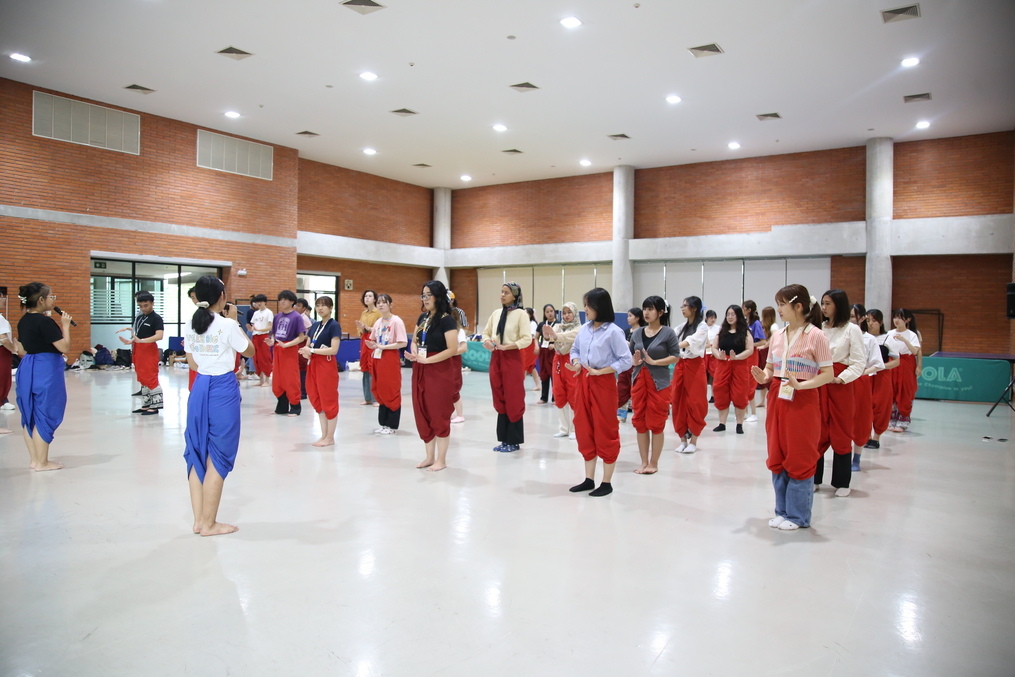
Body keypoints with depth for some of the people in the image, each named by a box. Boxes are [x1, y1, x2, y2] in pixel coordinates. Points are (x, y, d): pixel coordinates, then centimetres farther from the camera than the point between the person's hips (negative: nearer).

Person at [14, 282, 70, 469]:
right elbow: (64, 347, -18)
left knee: (30, 415, 13)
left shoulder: (23, 321, 10)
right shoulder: (45, 322, -17)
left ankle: (34, 459, 22)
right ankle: (42, 462, 5)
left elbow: (21, 351, 15)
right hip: (45, 370, -9)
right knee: (44, 415, -2)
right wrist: (65, 325, -8)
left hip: (27, 369, 9)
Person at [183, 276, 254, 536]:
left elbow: (193, 364, 10)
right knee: (217, 458, 3)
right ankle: (209, 524, 10)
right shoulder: (227, 325, -12)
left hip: (199, 389, 6)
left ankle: (199, 520, 20)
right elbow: (250, 352, 2)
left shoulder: (190, 326, 4)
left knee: (198, 454, 14)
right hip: (223, 390, -6)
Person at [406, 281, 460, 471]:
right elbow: (414, 340, 20)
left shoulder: (446, 320, -12)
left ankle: (441, 460, 11)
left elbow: (452, 349, -18)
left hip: (439, 371, -7)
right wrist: (413, 352, -3)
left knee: (439, 414, 0)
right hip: (420, 371, 7)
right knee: (423, 414, 10)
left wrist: (426, 360, -20)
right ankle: (429, 457, 21)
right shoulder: (423, 318, 10)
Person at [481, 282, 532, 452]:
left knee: (513, 401, 0)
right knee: (500, 401, 10)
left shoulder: (521, 314, -7)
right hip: (495, 359, 6)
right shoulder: (496, 313, 10)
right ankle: (504, 439, 19)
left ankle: (514, 441, 9)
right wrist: (487, 342, -6)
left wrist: (505, 347, -19)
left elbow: (527, 339, -14)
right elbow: (486, 333, 17)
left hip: (512, 359, -6)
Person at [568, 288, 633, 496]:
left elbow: (626, 360, -13)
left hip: (604, 383, -7)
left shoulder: (613, 331, -12)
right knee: (584, 430, 10)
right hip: (583, 382, 7)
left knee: (605, 431, 2)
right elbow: (575, 350, 18)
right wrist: (576, 364, -3)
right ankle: (589, 480, 22)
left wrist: (600, 371, -17)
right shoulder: (584, 329, 6)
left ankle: (606, 483, 13)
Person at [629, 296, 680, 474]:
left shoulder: (668, 333, -6)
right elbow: (629, 354, 13)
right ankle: (644, 462, 18)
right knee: (639, 421, 7)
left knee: (656, 423, 2)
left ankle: (654, 463, 15)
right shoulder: (637, 332, 7)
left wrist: (653, 362, -16)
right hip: (639, 379, 5)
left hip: (659, 381, -5)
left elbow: (676, 357, -8)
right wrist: (634, 362, -9)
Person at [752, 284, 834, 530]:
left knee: (799, 459, 2)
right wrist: (763, 377, -8)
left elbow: (828, 373, -10)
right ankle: (782, 510, 24)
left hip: (803, 401, -6)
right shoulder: (777, 335, 7)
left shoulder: (815, 335, -10)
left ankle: (798, 515, 15)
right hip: (777, 399, 6)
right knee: (777, 457, 11)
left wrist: (801, 385, -23)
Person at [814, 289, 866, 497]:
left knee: (841, 433, 4)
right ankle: (814, 478, 15)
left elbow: (859, 363, -7)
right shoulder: (819, 328, 9)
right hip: (818, 382, 3)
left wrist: (841, 378, -19)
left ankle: (842, 482, 15)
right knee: (817, 432, 5)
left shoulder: (852, 330, -2)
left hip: (842, 385, -3)